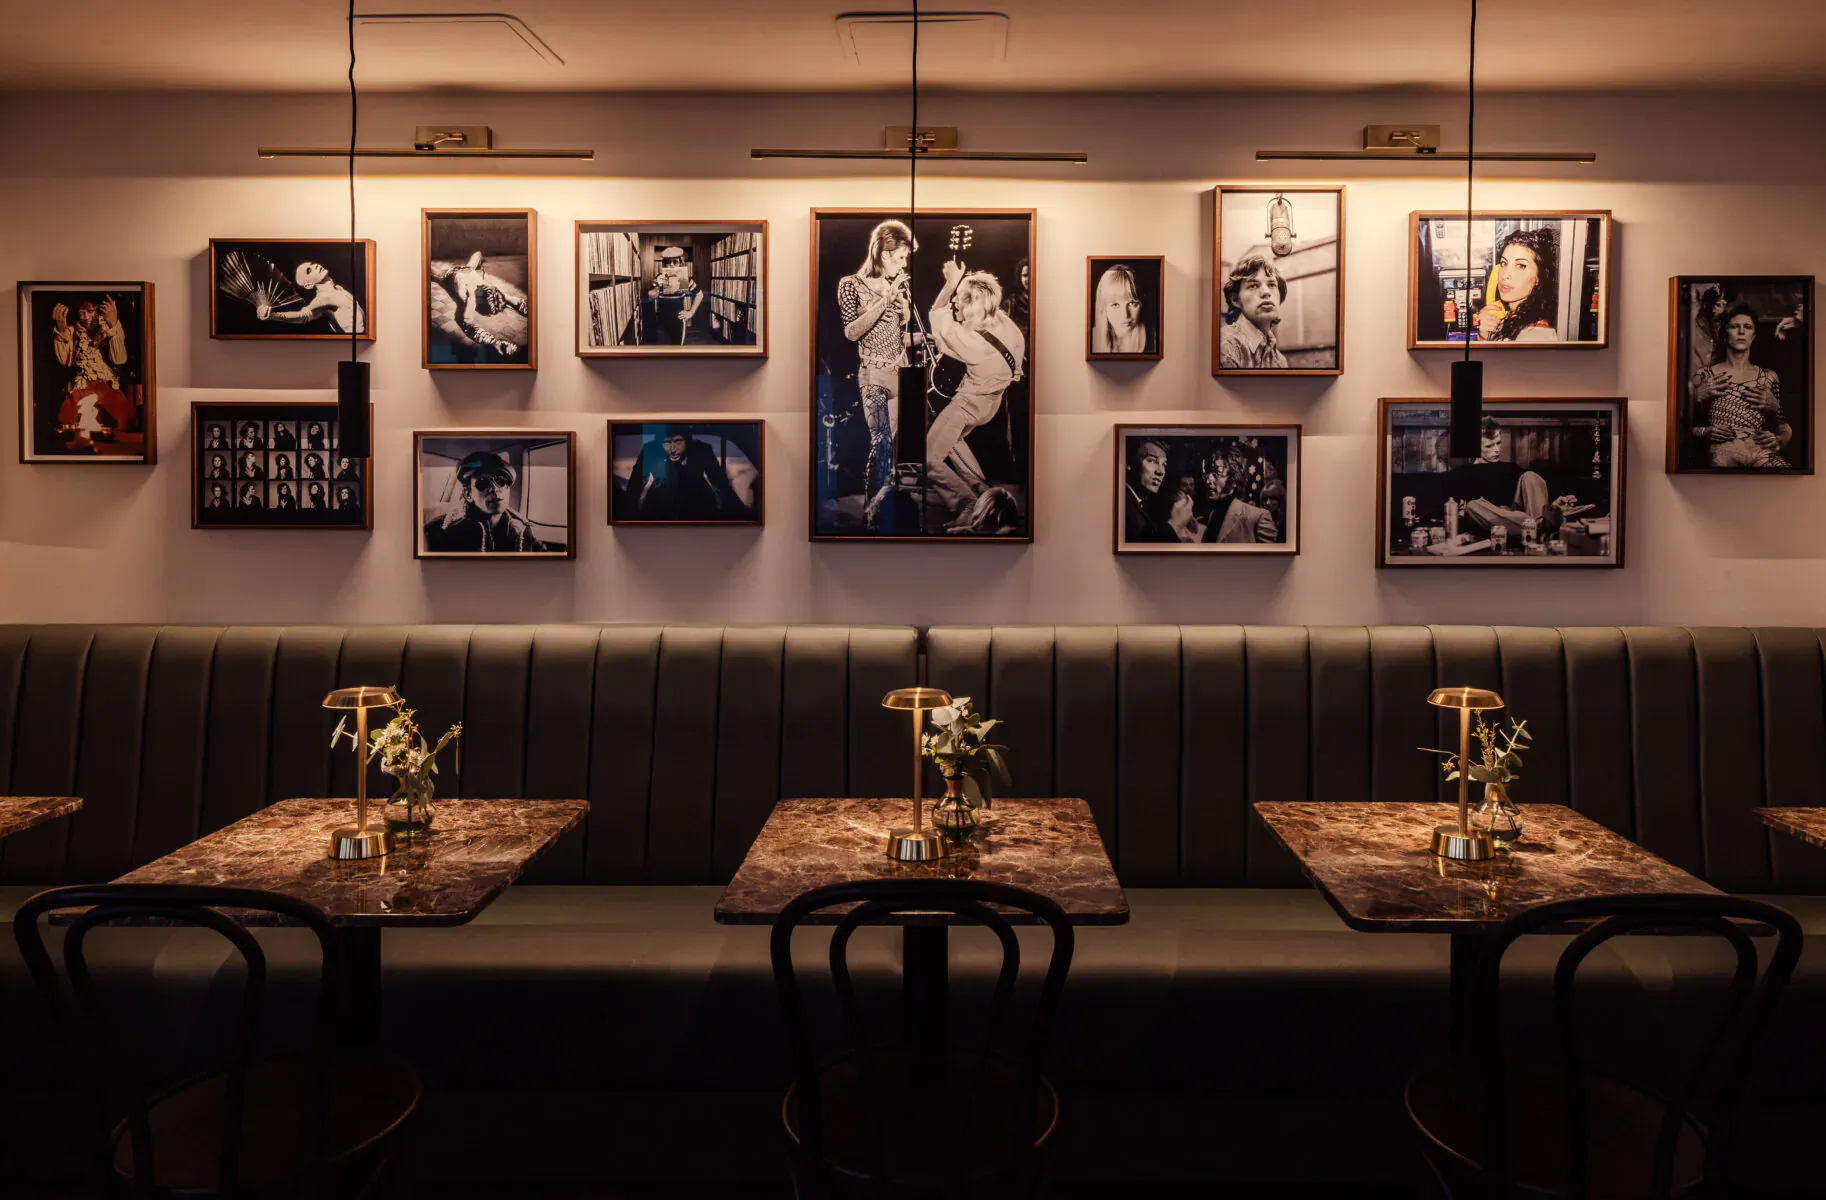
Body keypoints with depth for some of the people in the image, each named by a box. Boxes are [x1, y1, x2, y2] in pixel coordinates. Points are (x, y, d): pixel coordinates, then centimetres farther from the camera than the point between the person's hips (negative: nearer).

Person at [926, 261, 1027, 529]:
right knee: (950, 437, 33)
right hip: (992, 396, 8)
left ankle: (969, 507, -4)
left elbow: (936, 316, -22)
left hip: (971, 402, -8)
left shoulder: (974, 342, -37)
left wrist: (951, 283, -15)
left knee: (927, 459, -1)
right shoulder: (1005, 322, -19)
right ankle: (981, 490, 33)